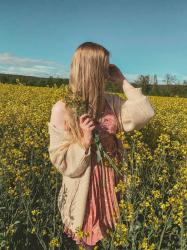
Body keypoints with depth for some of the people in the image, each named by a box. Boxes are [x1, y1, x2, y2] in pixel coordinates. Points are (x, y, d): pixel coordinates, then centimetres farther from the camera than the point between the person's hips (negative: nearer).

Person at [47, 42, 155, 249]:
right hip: (83, 188, -4)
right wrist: (85, 140, -30)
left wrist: (122, 82, -9)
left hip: (111, 182, 5)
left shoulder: (111, 102, -1)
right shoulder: (63, 109, -17)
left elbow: (145, 114, -12)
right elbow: (62, 161, -14)